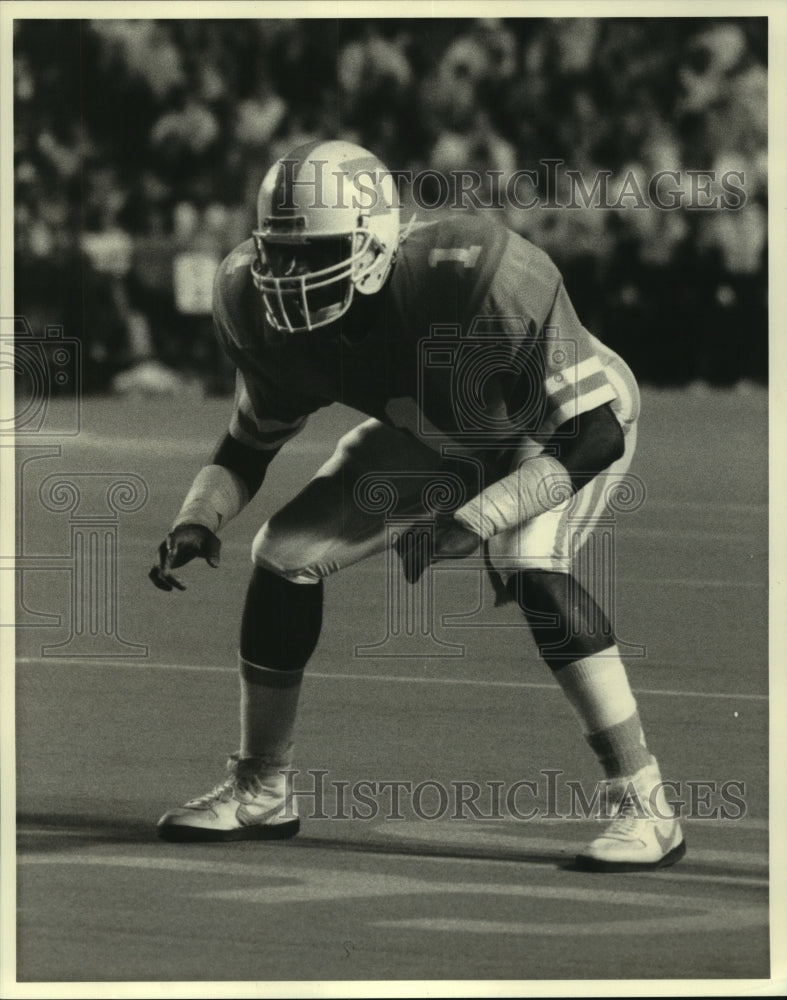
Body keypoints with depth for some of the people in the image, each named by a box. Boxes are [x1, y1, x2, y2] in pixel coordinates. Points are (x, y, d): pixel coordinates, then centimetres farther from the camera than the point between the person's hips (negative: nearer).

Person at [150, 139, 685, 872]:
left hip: (561, 430, -6)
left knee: (530, 570, -32)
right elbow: (252, 442, -5)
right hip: (434, 437, 6)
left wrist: (479, 519, -47)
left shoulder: (483, 280, -43)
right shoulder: (260, 307, -24)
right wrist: (196, 521, -25)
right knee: (285, 555, -6)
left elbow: (593, 436, -37)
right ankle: (260, 790, 15)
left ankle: (642, 806, -24)